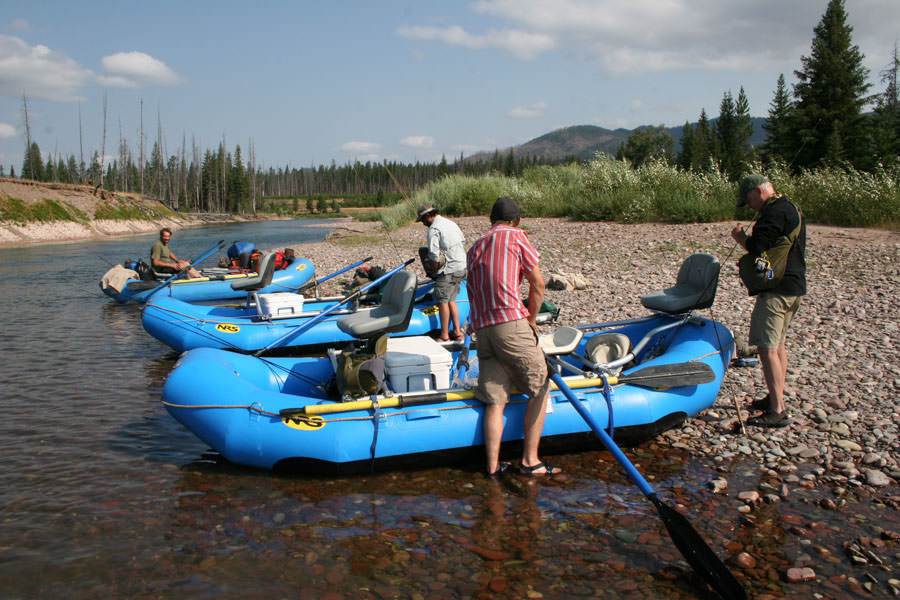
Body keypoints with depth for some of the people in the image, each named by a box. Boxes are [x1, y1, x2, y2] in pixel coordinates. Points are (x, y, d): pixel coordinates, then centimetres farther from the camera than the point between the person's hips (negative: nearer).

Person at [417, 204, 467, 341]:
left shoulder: (434, 229, -12)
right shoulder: (451, 223, 16)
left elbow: (434, 255, -17)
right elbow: (463, 241, 24)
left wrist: (435, 270, -3)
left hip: (448, 270, -9)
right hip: (461, 267, 9)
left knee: (443, 301, -2)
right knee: (451, 300, 16)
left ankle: (444, 336, 2)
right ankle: (457, 332, 18)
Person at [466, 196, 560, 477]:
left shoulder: (475, 247, 23)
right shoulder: (516, 236, 4)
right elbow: (538, 285, 3)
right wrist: (532, 320, 16)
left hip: (481, 328, 6)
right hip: (511, 322, -6)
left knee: (495, 399, 7)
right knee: (540, 388, 5)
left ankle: (493, 465, 6)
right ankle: (530, 461, 5)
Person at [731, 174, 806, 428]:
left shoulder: (775, 212, -17)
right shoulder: (791, 209, 17)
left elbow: (757, 247, -24)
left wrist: (739, 236, -5)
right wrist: (748, 238, 12)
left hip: (777, 290, -11)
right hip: (794, 285, 11)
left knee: (767, 347, -10)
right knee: (778, 343, 20)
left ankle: (778, 411, -11)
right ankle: (777, 398, 31)